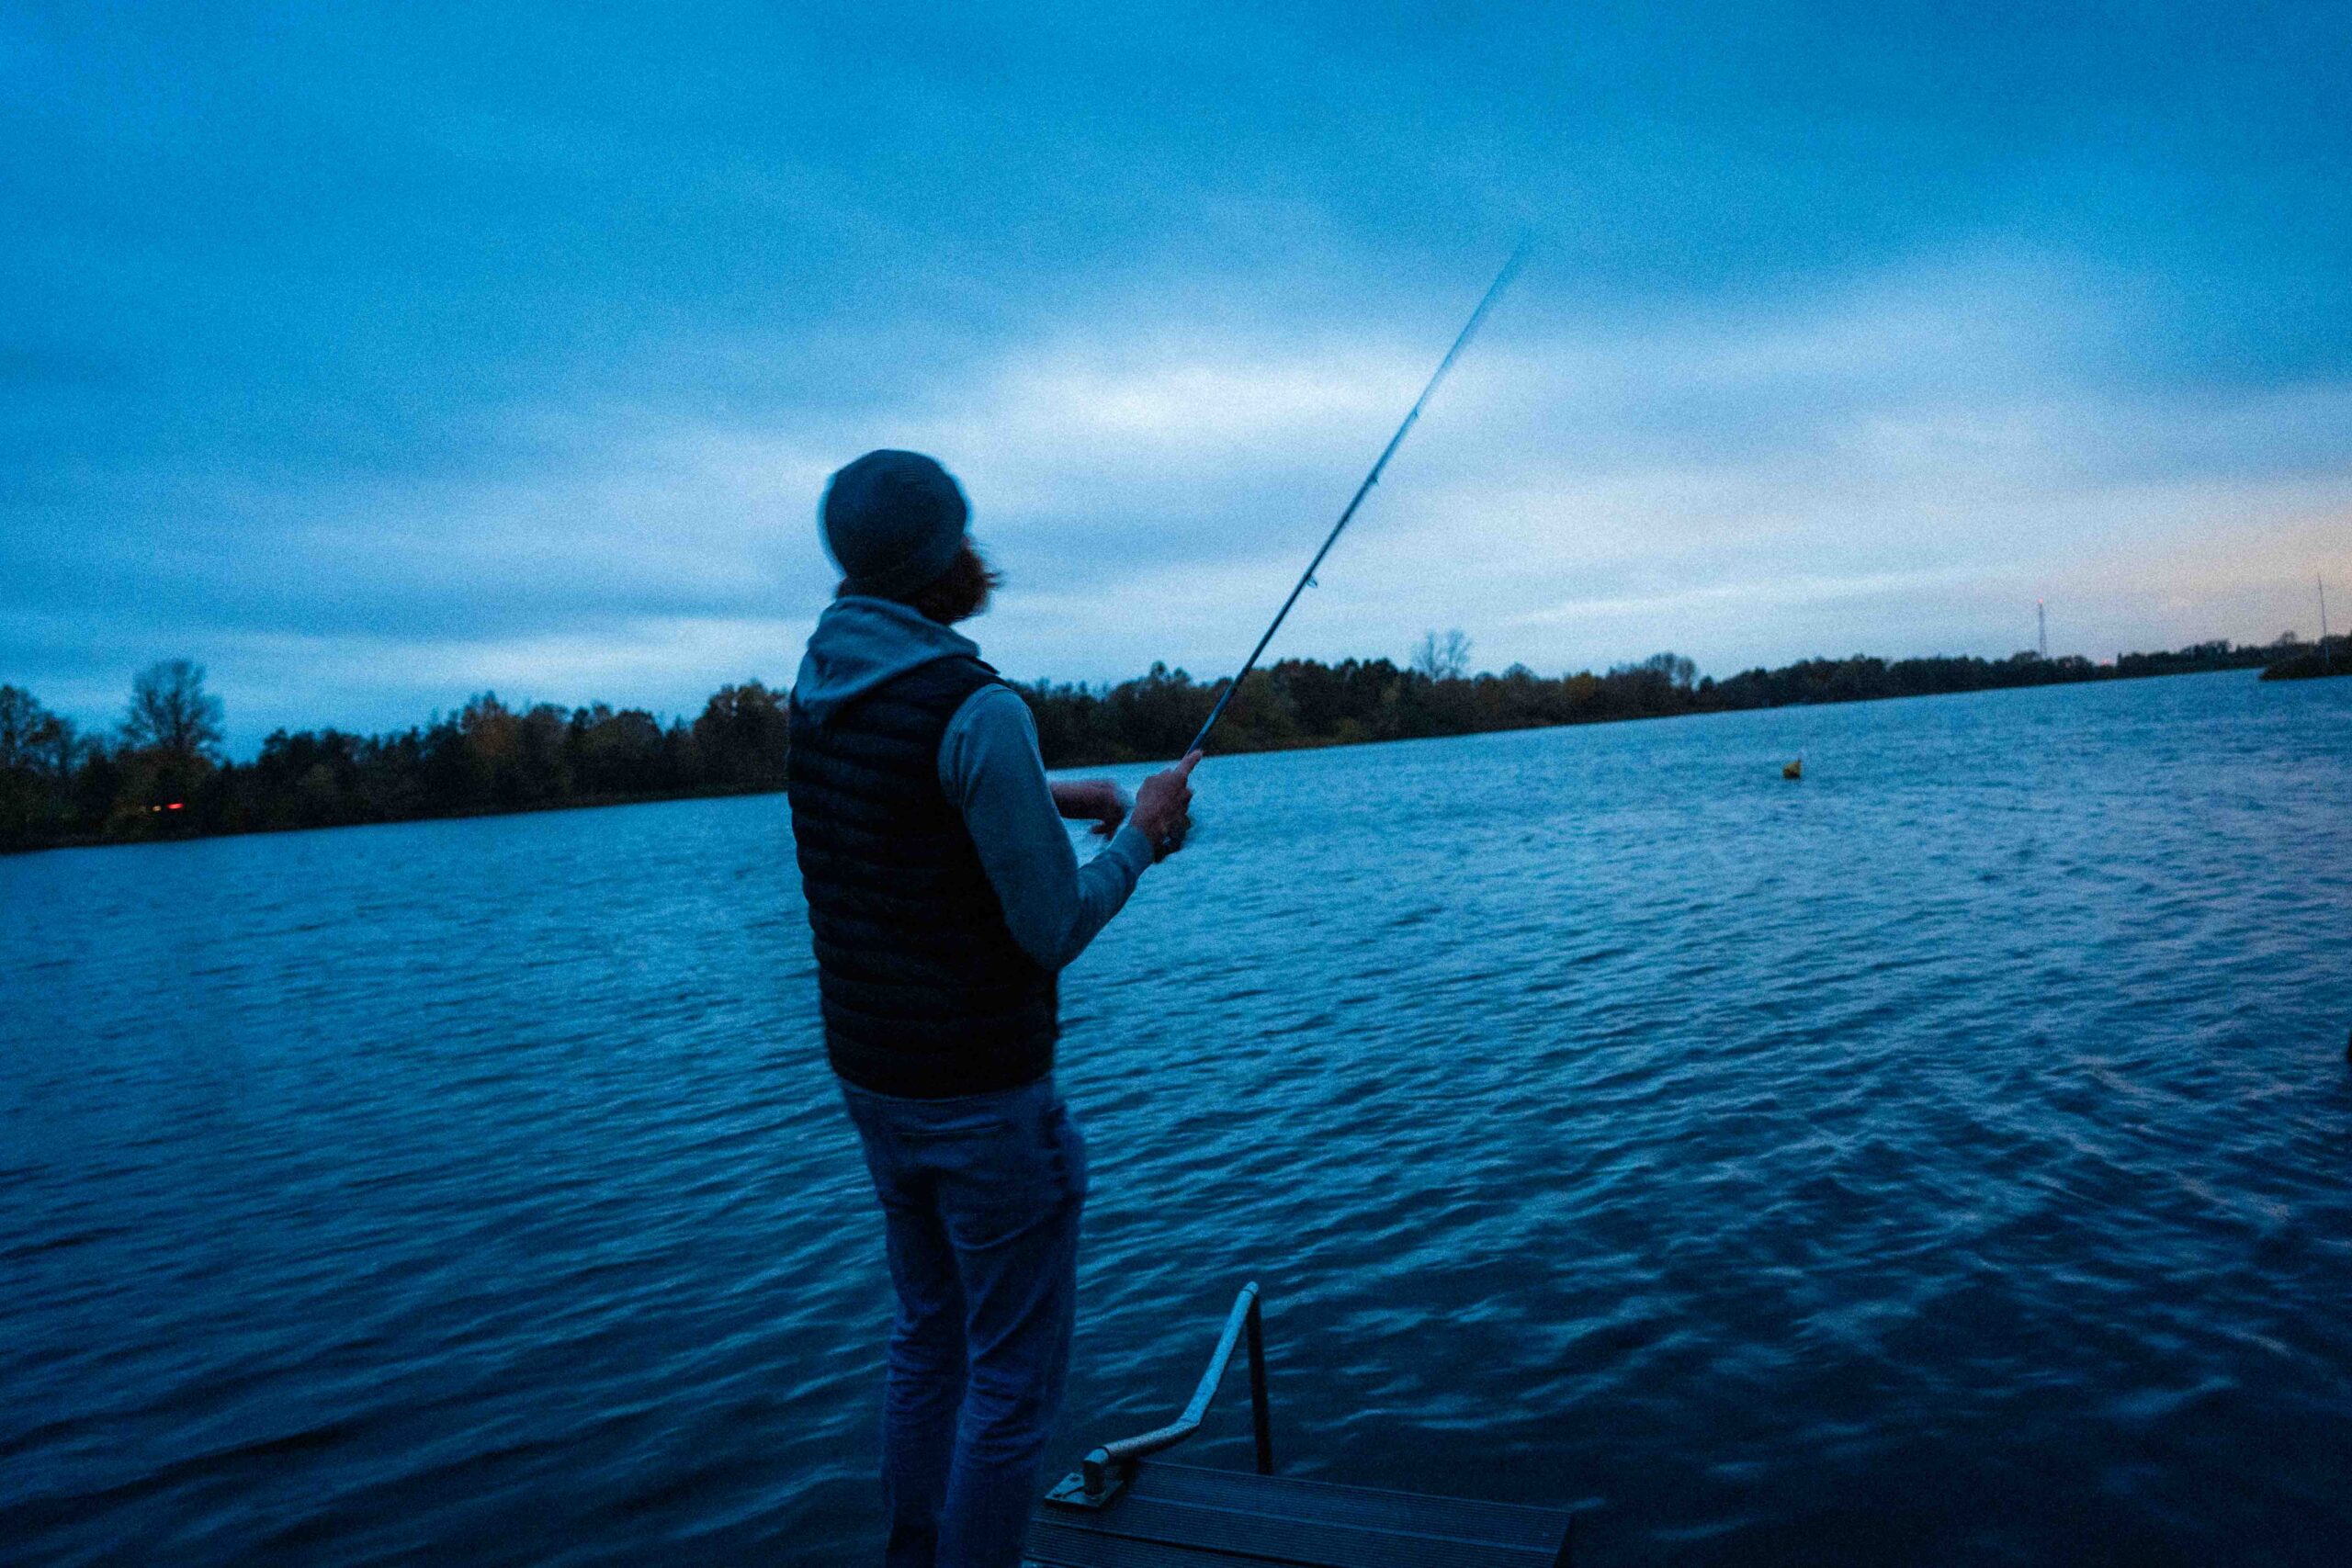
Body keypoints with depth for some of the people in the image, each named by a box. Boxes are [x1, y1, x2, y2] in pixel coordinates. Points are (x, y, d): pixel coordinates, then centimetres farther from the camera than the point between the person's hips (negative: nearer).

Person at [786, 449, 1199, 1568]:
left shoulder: (816, 690, 3)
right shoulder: (978, 709, -22)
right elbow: (1054, 929, -19)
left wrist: (1056, 796, 15)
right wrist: (1140, 833, -3)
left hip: (869, 1077, 8)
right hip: (985, 1096, -8)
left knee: (928, 1333, 23)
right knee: (1013, 1375, 7)